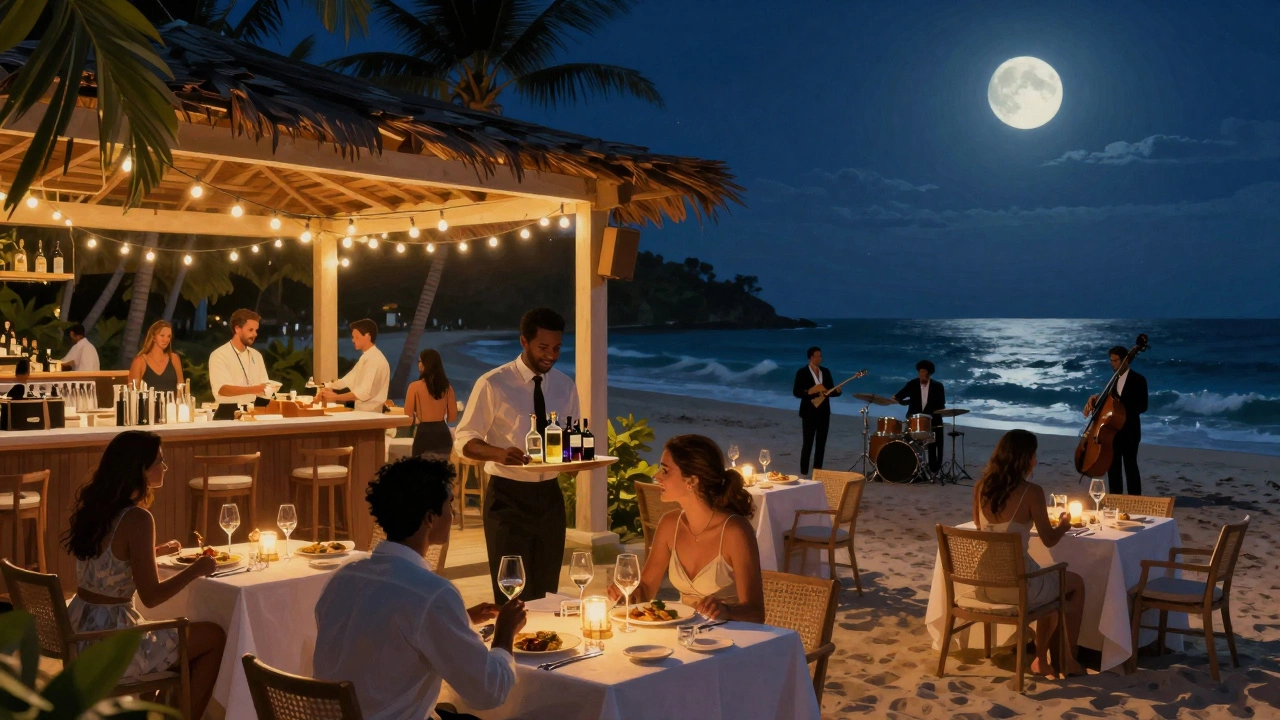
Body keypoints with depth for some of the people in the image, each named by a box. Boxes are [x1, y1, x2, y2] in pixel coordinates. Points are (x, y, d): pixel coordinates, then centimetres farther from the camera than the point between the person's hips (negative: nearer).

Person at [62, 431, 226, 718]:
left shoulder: (92, 504, 4)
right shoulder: (137, 518, -21)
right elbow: (151, 596, -19)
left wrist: (158, 551, 24)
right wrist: (197, 570, -6)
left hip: (80, 632, 9)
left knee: (178, 634, 29)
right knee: (215, 638, 8)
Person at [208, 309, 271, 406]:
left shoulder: (256, 355, 13)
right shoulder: (218, 355, -5)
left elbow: (263, 386, 8)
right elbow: (222, 389, -17)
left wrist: (267, 389, -15)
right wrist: (252, 390, -29)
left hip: (251, 409, 5)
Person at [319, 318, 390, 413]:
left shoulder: (374, 359, -19)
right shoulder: (365, 357, 14)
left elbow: (365, 392, -25)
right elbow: (350, 379, 15)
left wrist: (336, 397, -21)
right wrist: (330, 389, 0)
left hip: (371, 413, -9)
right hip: (362, 410, 9)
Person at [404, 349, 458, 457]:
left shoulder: (415, 386, -8)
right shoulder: (447, 387, 3)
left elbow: (408, 416, -5)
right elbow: (453, 417, 7)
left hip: (424, 434, -4)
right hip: (443, 434, 4)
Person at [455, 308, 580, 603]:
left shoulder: (565, 386, 6)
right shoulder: (493, 384, -11)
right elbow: (463, 440, -9)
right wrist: (499, 453, -29)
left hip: (549, 496, 5)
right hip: (508, 497, -5)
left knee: (547, 594, 13)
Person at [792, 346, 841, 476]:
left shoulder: (826, 372, 10)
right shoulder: (802, 372, -6)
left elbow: (830, 390, 12)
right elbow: (796, 392, -10)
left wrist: (837, 391, -9)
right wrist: (809, 392, -25)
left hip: (824, 412, 5)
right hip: (809, 413, -5)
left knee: (821, 442, 7)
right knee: (808, 443, -4)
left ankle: (818, 470, 15)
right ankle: (804, 472, 2)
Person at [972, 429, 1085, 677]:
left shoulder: (980, 487, 1)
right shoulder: (1031, 491, -16)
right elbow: (1049, 540, -7)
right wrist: (1064, 524, 15)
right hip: (1017, 586, -6)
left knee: (1052, 584, 34)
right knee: (1076, 584, 24)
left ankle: (1043, 659, 37)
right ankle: (1068, 660, 32)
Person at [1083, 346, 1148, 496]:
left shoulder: (1138, 380, -9)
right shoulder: (1115, 379, 12)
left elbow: (1142, 406, -14)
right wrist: (1096, 398, -4)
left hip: (1129, 431, -7)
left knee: (1130, 466, -4)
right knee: (1113, 466, 11)